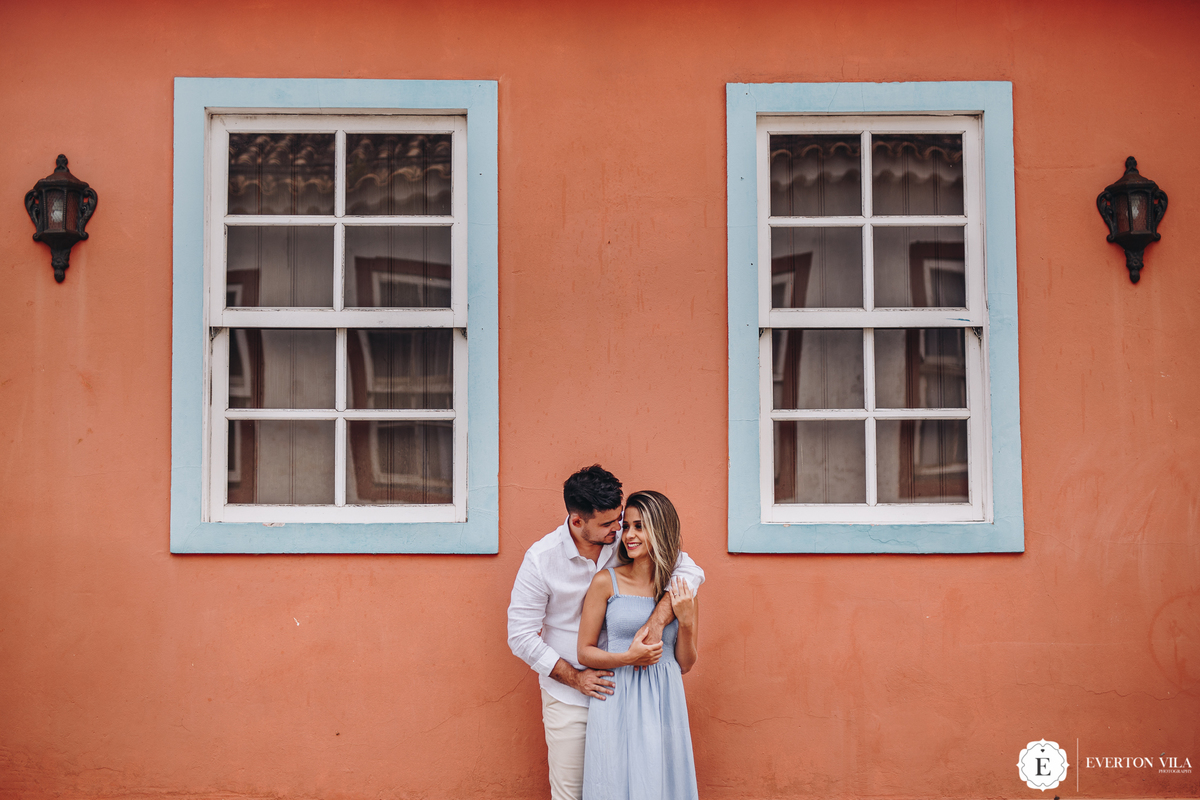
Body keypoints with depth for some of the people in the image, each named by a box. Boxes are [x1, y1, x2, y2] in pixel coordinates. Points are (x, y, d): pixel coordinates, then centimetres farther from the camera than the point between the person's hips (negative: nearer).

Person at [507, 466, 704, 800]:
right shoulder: (541, 559, -13)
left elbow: (689, 570, -13)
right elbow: (521, 635, -8)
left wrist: (656, 622, -27)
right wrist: (574, 677, -13)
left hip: (621, 691, 2)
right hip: (568, 699, -2)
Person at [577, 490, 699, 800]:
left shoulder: (681, 589, 5)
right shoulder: (606, 582, -2)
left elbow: (685, 664, 9)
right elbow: (584, 652, 0)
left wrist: (686, 621, -6)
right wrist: (628, 658, -15)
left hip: (664, 704, 2)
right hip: (617, 703, -2)